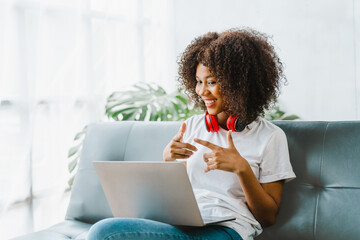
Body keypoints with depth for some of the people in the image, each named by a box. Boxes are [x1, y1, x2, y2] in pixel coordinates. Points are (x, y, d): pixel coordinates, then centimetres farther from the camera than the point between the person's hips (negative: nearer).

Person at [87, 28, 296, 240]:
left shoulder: (270, 137, 5)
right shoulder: (193, 125, 20)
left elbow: (268, 218, 2)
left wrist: (241, 168, -12)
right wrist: (168, 160, 2)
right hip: (180, 222, 5)